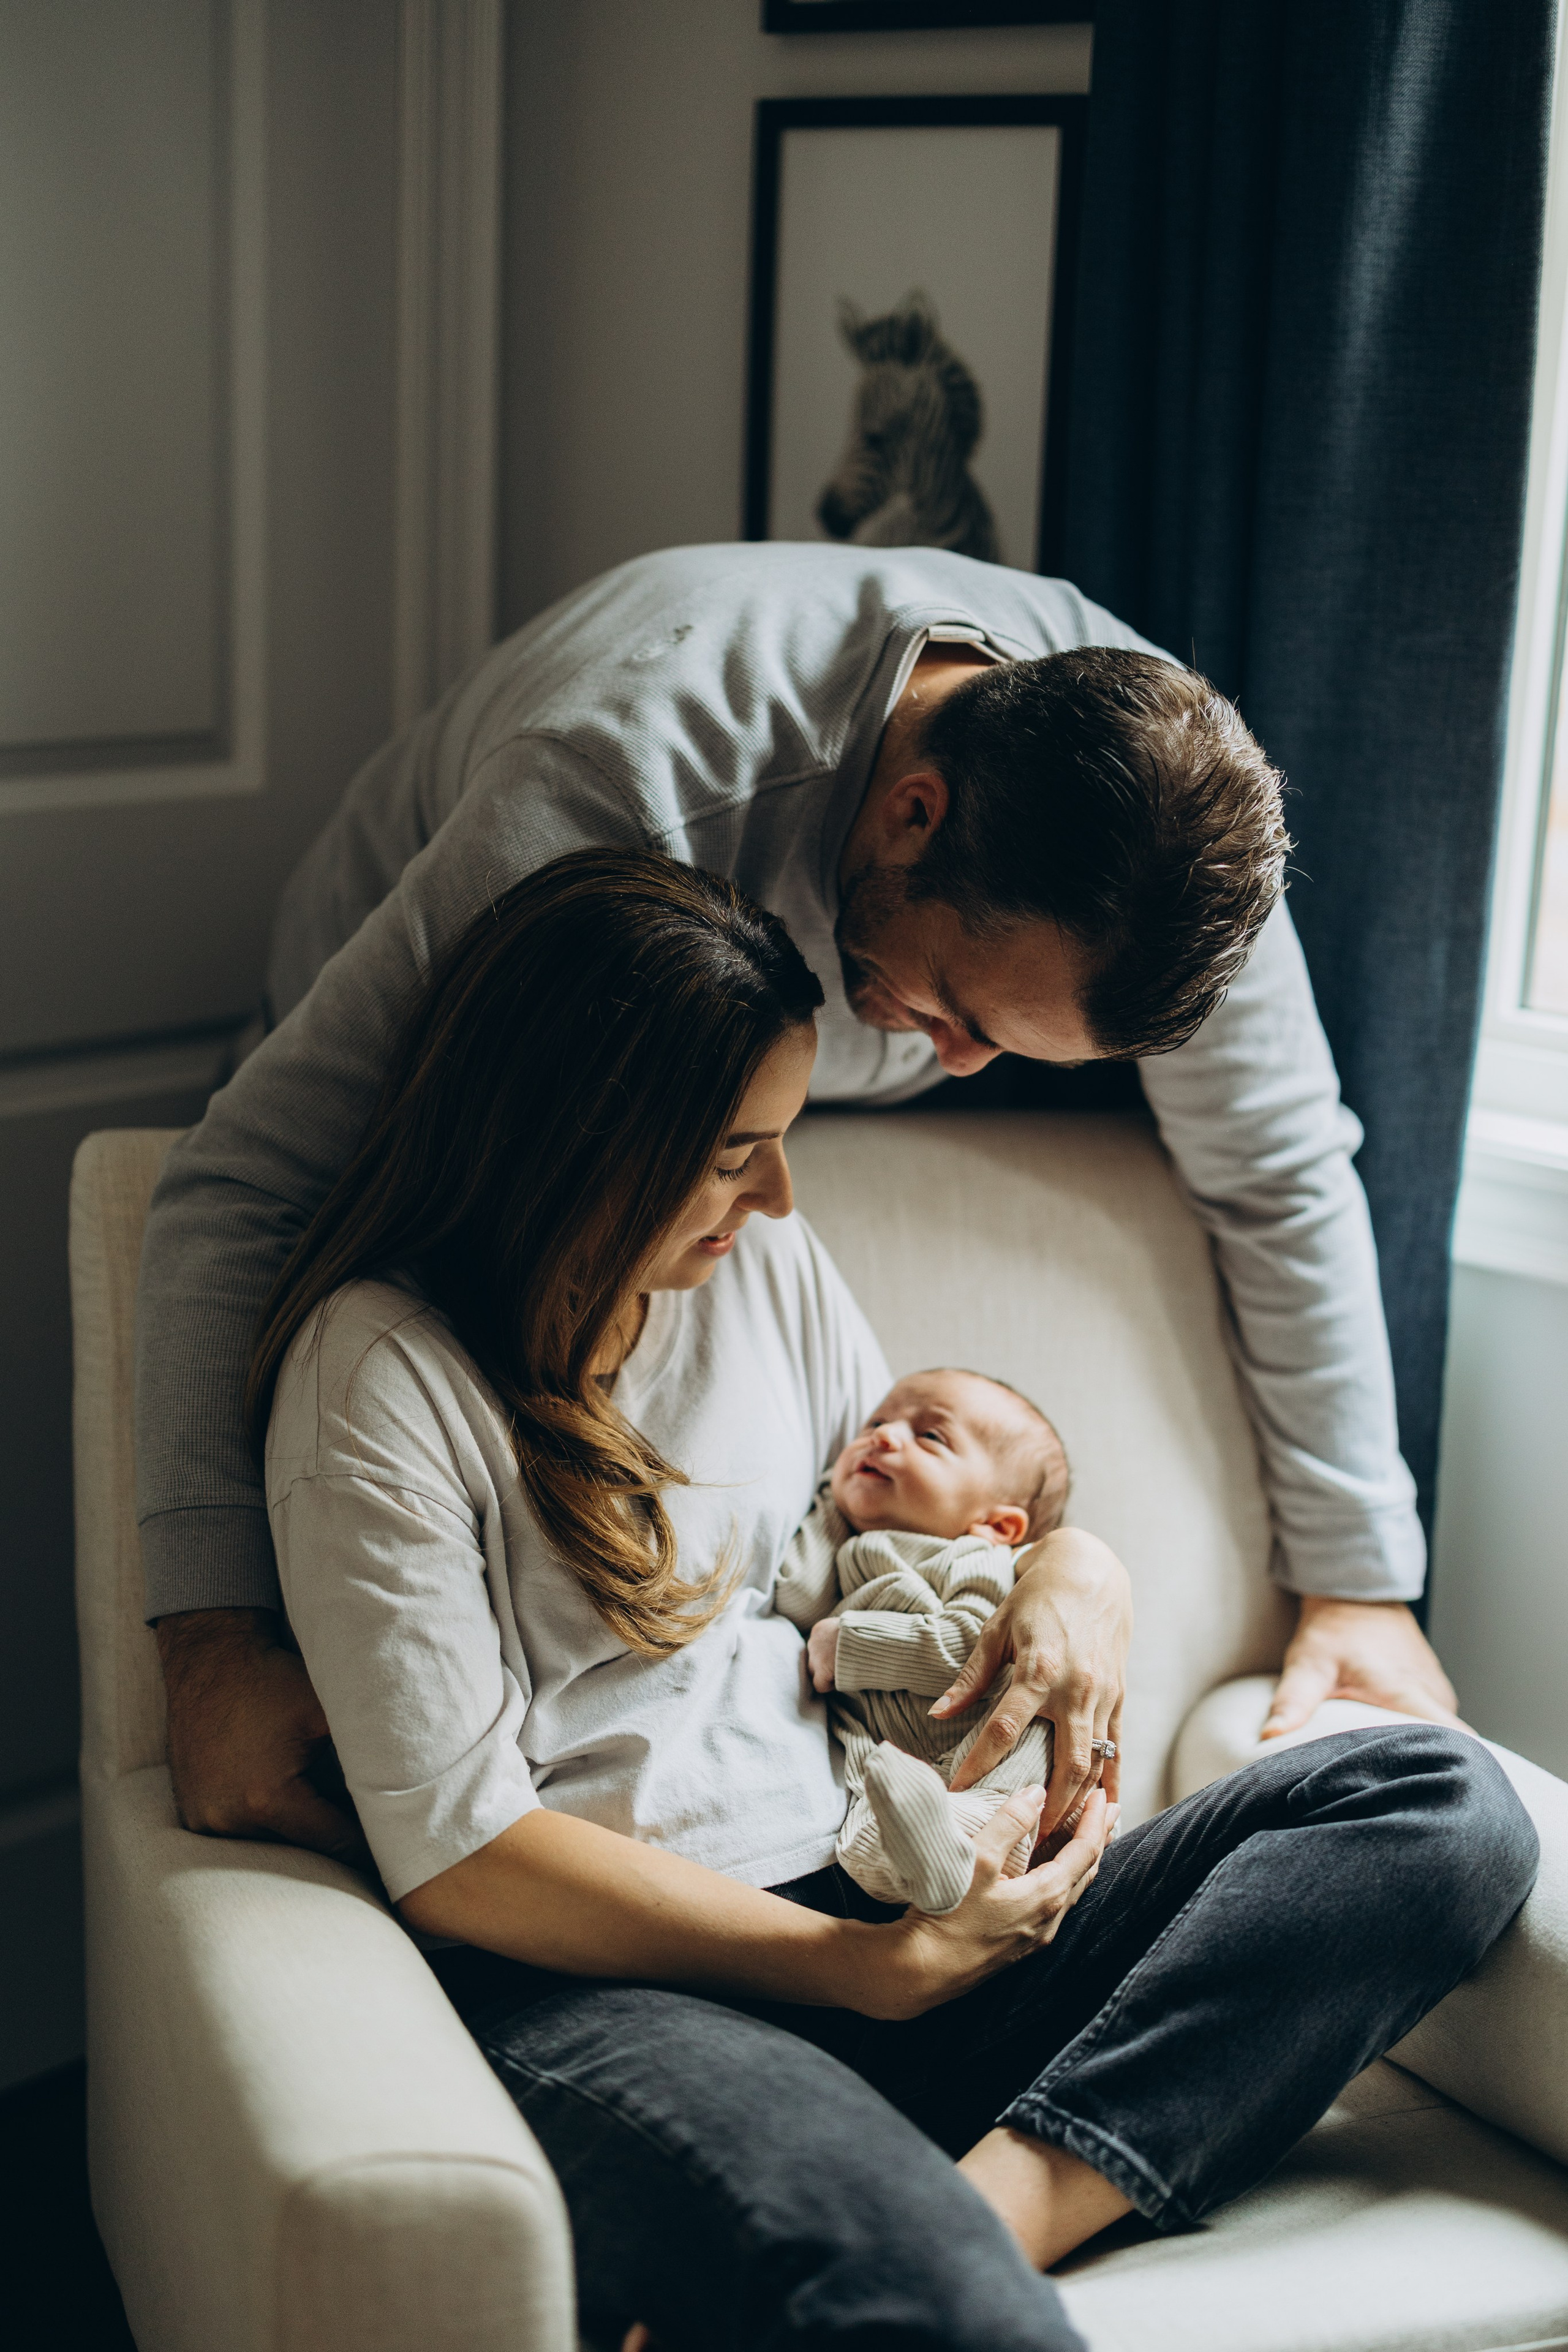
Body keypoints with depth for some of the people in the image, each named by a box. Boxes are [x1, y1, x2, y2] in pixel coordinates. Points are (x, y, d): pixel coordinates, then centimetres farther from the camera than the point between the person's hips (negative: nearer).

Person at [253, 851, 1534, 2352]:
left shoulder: (765, 1268, 15)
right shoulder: (382, 1370, -6)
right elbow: (456, 1858, -11)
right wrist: (870, 1967, -14)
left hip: (859, 1925, 9)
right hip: (590, 1988, -9)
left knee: (1442, 1803, -16)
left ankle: (1004, 2197, -28)